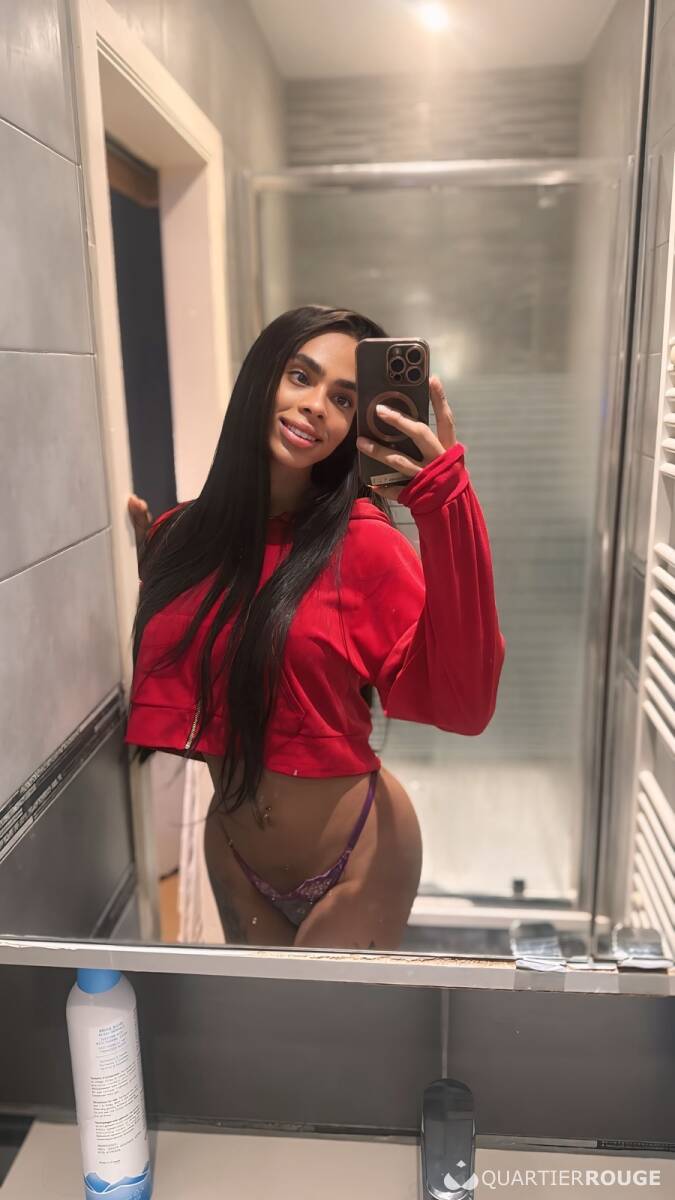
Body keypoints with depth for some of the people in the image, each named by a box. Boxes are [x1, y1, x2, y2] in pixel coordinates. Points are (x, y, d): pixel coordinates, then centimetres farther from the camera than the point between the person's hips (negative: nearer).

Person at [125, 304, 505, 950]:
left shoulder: (360, 541, -19)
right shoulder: (179, 537, -6)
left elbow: (462, 703, -30)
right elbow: (161, 683, 3)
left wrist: (445, 499, -36)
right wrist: (140, 559, -7)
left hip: (358, 860, -4)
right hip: (231, 852, 5)